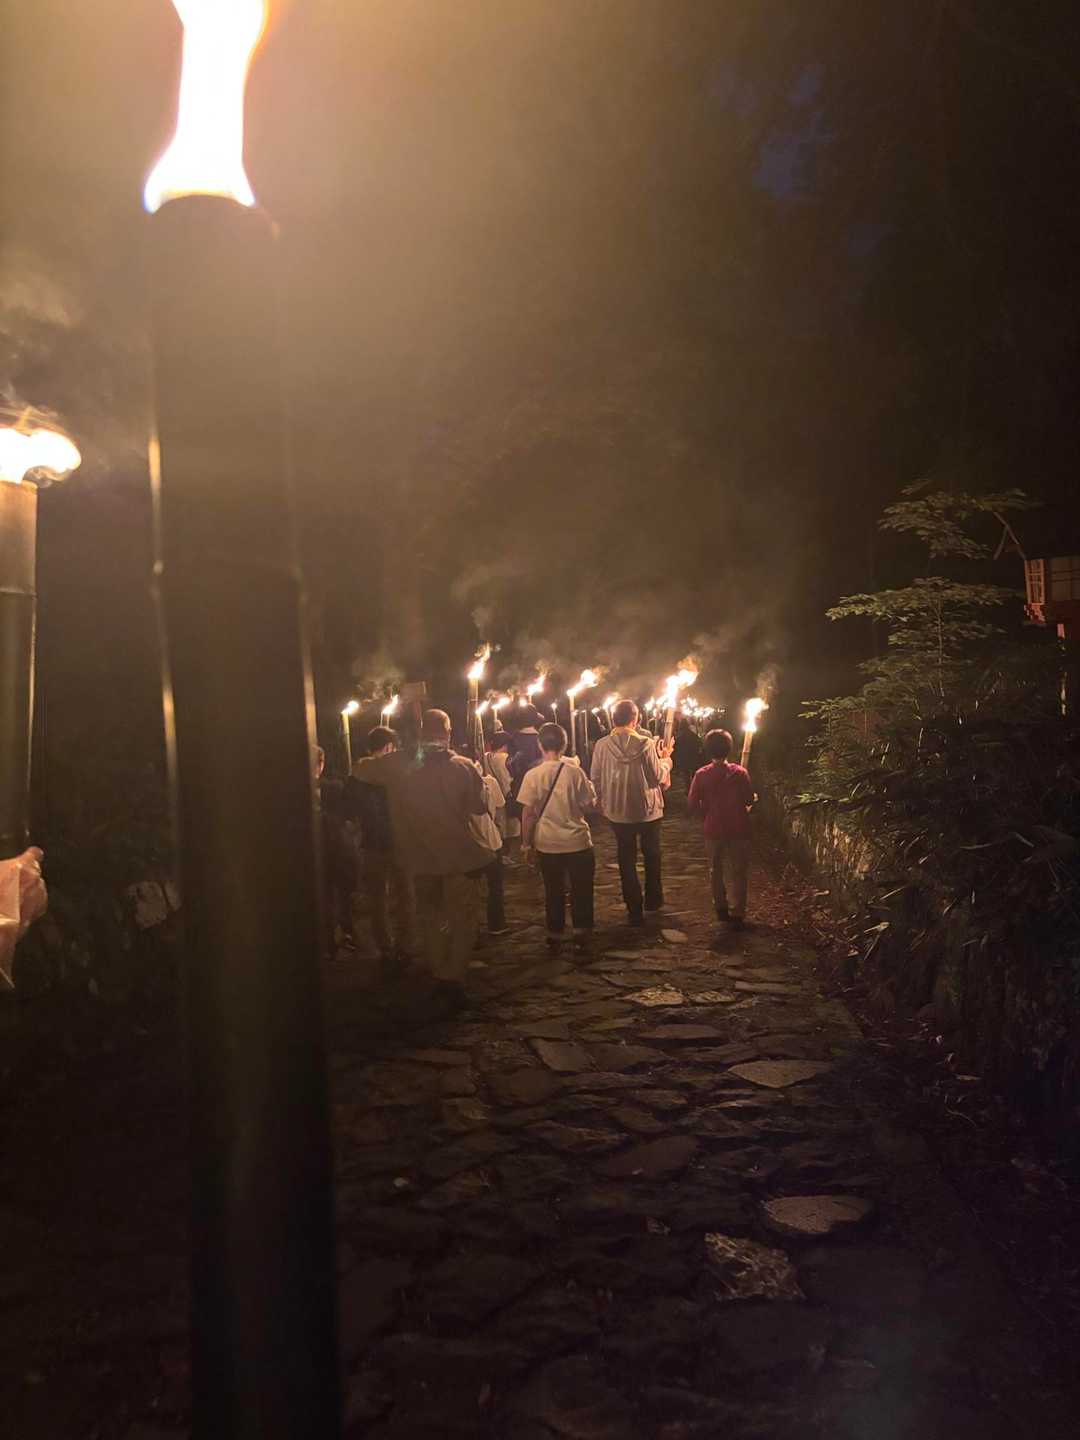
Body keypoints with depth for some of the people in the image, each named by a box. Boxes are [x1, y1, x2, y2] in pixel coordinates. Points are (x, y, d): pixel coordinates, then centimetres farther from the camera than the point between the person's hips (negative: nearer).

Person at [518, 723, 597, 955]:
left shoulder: (533, 775, -9)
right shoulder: (575, 772, -9)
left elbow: (528, 813, -7)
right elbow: (589, 805, -3)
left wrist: (527, 842, 4)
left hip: (547, 844, 1)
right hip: (577, 841, -1)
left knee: (554, 892, 15)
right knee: (581, 891, 12)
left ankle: (555, 936, 24)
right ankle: (581, 936, 14)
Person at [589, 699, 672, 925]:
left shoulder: (602, 746, -11)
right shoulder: (645, 743, -18)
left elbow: (596, 779, -3)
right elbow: (657, 777, -16)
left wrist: (601, 803, 13)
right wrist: (666, 759, 3)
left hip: (617, 811, 1)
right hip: (647, 809, -1)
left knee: (627, 859, 13)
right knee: (652, 855, 22)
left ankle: (635, 909, 15)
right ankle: (653, 900, 33)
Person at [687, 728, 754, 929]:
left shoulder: (701, 775, -9)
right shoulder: (739, 773, -10)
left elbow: (692, 805, -7)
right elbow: (749, 800, -4)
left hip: (713, 830, 1)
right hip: (738, 829, -1)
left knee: (716, 871, 19)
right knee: (737, 873, 7)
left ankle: (721, 909, 27)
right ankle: (737, 914, 3)